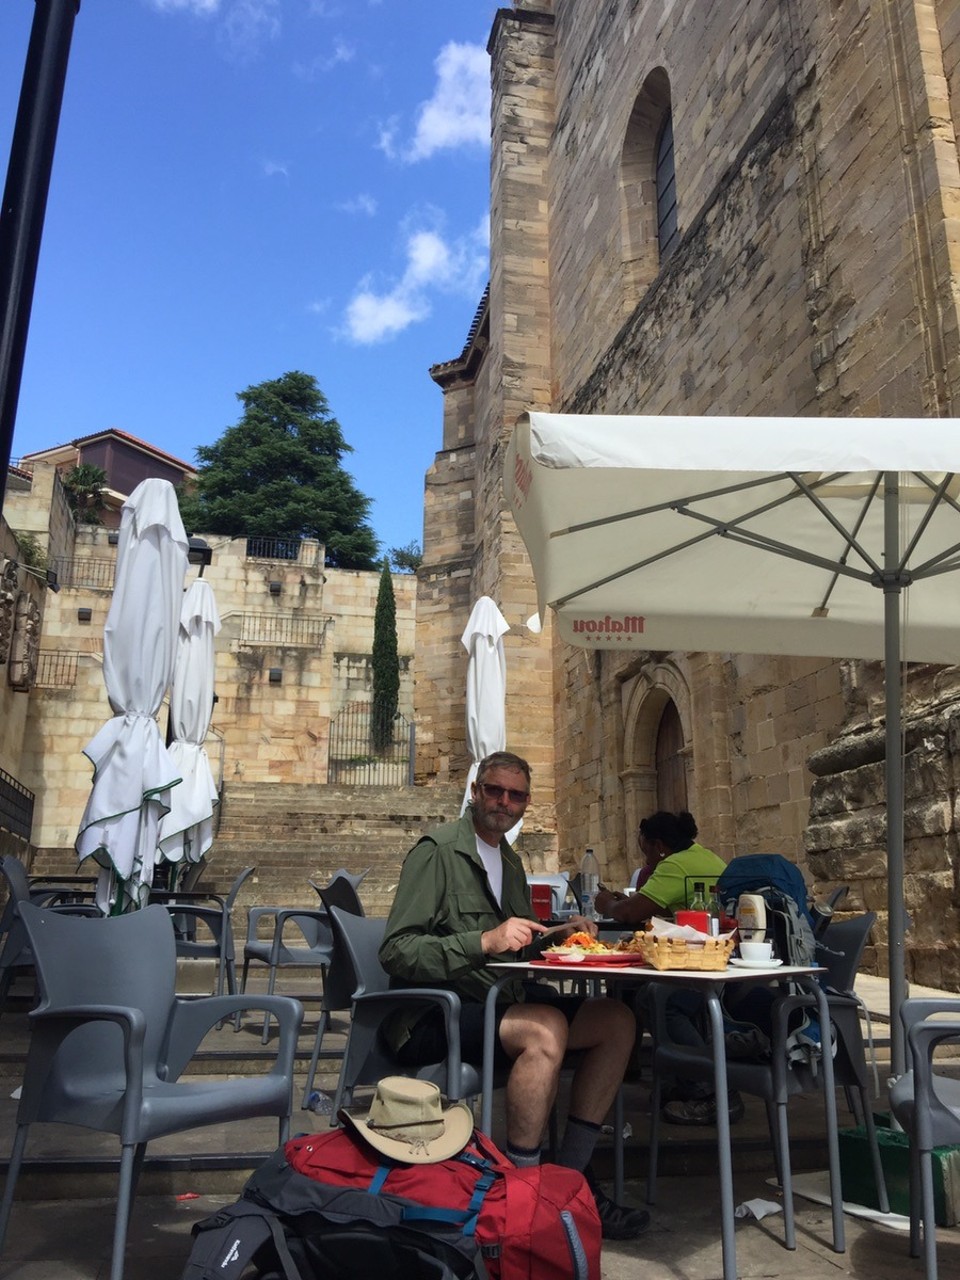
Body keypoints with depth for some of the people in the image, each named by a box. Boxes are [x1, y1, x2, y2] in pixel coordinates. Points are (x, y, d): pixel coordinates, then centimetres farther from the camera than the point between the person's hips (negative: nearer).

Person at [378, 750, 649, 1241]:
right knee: (545, 1027, -33)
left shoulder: (510, 862, 17)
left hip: (498, 1002, 9)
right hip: (433, 1017, -8)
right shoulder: (438, 849, -10)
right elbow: (396, 952, -18)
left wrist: (557, 934, 5)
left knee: (617, 1020, -4)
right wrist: (484, 942, -28)